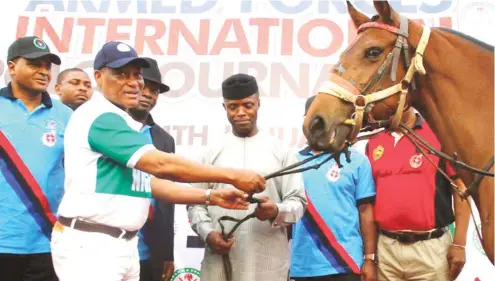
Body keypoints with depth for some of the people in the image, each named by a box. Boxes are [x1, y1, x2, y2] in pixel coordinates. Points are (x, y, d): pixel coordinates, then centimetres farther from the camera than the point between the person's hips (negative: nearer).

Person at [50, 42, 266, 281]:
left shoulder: (120, 122, 17)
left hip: (124, 244, 10)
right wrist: (232, 176, -20)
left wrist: (211, 197, 5)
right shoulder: (101, 117, -15)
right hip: (89, 245, -9)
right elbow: (162, 165, -24)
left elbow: (150, 182, 14)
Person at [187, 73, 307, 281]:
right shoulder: (212, 153, 11)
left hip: (269, 262, -1)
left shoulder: (281, 151, 8)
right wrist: (207, 233, -8)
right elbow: (195, 203, 10)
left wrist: (277, 212, -17)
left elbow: (297, 201, 5)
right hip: (221, 259, 1)